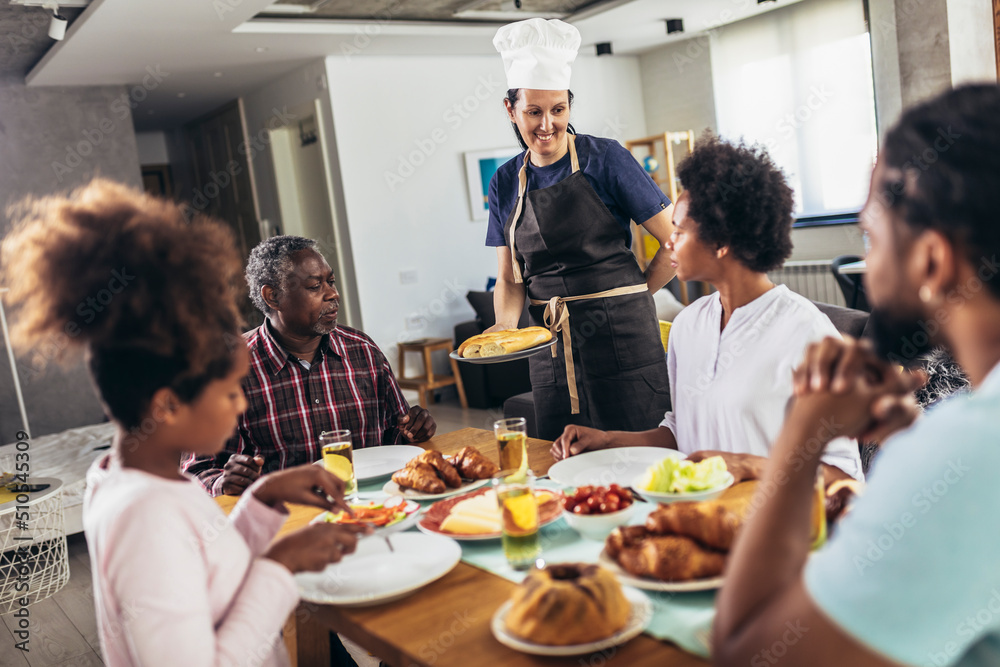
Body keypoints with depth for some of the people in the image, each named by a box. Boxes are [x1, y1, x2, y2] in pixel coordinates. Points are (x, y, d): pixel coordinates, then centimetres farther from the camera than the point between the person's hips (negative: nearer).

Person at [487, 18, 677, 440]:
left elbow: (675, 241, -4)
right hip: (551, 347, 4)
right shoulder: (506, 182, 9)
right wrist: (505, 325, -8)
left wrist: (629, 298, 3)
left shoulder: (604, 159, -5)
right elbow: (509, 279, 11)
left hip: (621, 339, -4)